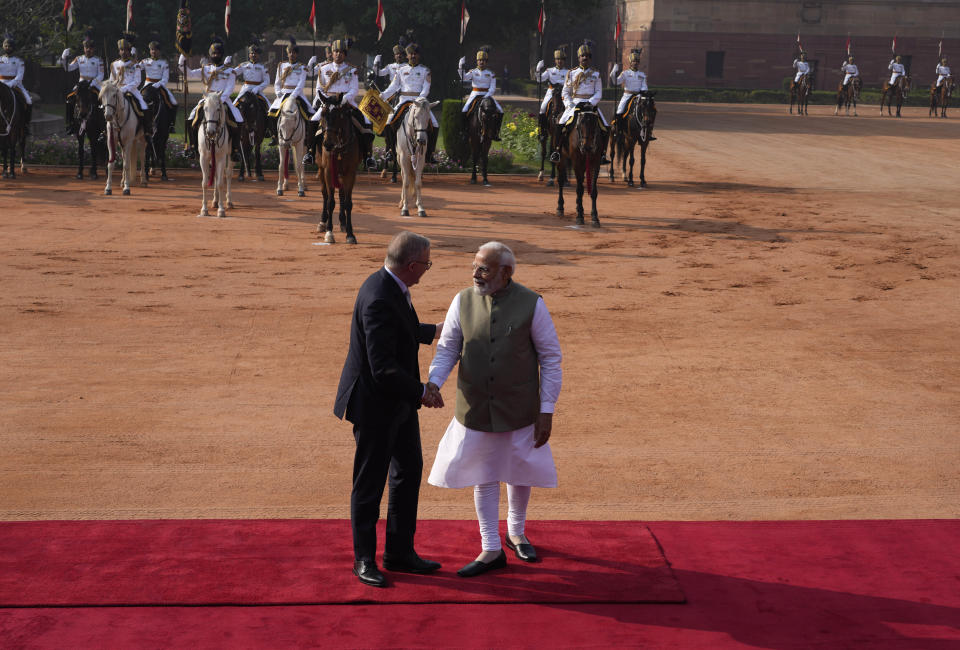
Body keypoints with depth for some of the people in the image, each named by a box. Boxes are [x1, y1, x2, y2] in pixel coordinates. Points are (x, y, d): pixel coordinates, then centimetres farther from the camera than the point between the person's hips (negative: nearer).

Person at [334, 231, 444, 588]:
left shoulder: (391, 287, 3)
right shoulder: (379, 300, -29)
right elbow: (382, 367, -30)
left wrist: (433, 331, 35)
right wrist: (421, 392, -19)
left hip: (398, 400, 10)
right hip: (375, 403, -10)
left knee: (409, 470, 16)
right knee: (370, 482, 4)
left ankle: (400, 552, 28)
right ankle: (364, 559, 19)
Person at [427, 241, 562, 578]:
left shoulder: (531, 304, -13)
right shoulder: (463, 301, -7)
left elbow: (550, 358, -7)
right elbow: (447, 348, -1)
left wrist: (547, 411, -9)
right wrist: (433, 383, -21)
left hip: (518, 408, -1)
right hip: (476, 408, 1)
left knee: (520, 473, 16)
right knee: (483, 477, 8)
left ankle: (516, 534, 40)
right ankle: (491, 551, 19)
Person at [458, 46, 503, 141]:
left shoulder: (491, 73, 4)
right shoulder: (473, 72, 4)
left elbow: (493, 88, -1)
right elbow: (464, 78, -13)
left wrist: (487, 97, -17)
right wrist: (460, 67, -26)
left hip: (487, 96, 1)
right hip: (475, 95, -1)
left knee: (500, 112, -16)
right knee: (464, 111, -23)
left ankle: (495, 133, -5)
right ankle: (463, 131, -8)